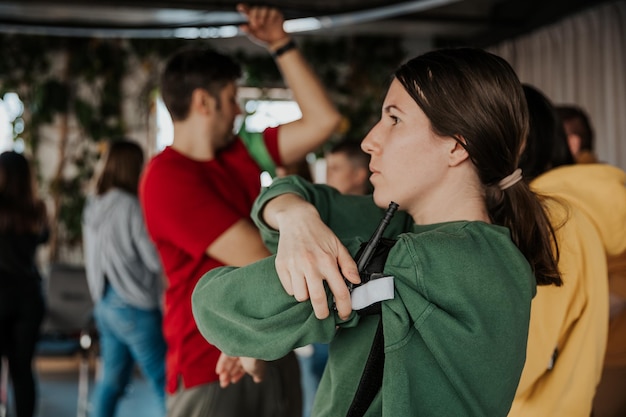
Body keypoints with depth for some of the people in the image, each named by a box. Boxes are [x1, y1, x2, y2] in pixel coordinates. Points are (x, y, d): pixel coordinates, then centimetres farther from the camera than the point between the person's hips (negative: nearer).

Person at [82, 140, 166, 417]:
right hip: (134, 306, -8)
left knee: (111, 379, 12)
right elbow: (157, 259, -13)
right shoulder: (131, 207, -15)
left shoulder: (93, 207, 8)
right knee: (162, 379, -2)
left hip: (105, 303, 8)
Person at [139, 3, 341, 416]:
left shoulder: (240, 154, 9)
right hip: (211, 371, -7)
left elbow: (323, 121, 7)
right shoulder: (167, 177, -16)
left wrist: (282, 45, 6)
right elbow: (256, 256, -20)